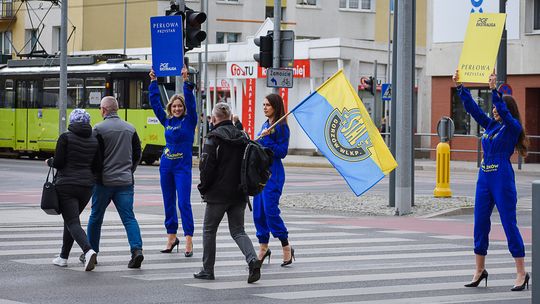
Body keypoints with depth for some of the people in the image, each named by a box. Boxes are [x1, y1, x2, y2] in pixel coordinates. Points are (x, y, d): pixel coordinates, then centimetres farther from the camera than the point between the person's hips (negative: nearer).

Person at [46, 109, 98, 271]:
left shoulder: (65, 137, -8)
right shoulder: (94, 140, 5)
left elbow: (58, 163, -11)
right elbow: (96, 167, 5)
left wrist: (49, 161, 10)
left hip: (66, 185, -5)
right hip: (86, 185, 5)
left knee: (72, 222, -8)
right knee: (71, 219, 21)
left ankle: (88, 251, -31)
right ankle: (63, 256, 26)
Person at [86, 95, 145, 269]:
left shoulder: (99, 129, -8)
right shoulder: (130, 129, 7)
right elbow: (137, 155, 12)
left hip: (104, 181, -3)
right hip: (126, 181, 3)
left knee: (96, 217, 12)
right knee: (129, 217, 0)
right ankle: (137, 249, -18)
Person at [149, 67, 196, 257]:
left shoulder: (189, 120, -2)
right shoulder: (167, 121, 10)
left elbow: (190, 102, -15)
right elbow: (155, 103, 12)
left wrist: (186, 81, -22)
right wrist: (153, 82, 8)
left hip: (182, 168, -5)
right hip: (166, 166, 5)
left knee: (184, 203, -10)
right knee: (169, 203, 10)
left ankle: (189, 241, -11)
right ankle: (171, 237, 20)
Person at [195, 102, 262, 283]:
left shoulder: (214, 138, -11)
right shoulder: (241, 137, 7)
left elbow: (206, 165, -14)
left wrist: (203, 187, 0)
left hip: (218, 193, -5)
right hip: (239, 193, 5)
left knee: (209, 230, 10)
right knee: (238, 231, 10)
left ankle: (207, 270, 14)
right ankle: (252, 259, -14)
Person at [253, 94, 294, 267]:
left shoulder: (281, 127, -9)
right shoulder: (265, 125, 15)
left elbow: (282, 152, -16)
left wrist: (265, 139, -21)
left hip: (273, 173, -8)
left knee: (270, 211, -11)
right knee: (258, 212, 7)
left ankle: (286, 247, 1)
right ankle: (263, 247, 16)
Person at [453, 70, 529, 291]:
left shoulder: (513, 127, -5)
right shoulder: (490, 125, 13)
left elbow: (503, 110, -23)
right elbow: (472, 108, 13)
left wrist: (494, 90, -31)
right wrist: (459, 87, 7)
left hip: (502, 179, -7)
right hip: (484, 178, 7)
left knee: (509, 225, -5)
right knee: (480, 224, 9)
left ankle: (521, 273, 1)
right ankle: (480, 270, 18)